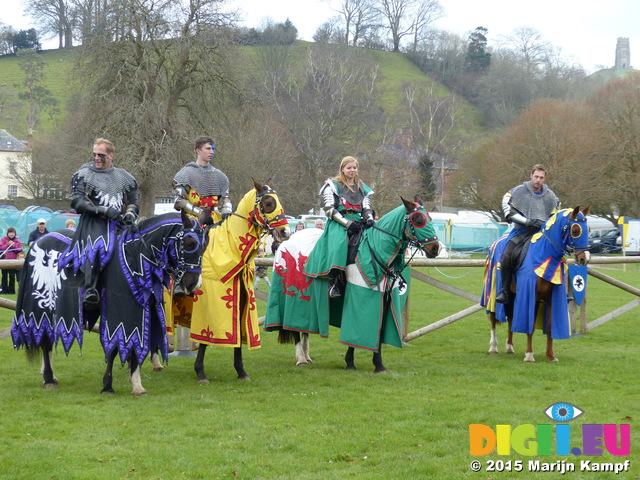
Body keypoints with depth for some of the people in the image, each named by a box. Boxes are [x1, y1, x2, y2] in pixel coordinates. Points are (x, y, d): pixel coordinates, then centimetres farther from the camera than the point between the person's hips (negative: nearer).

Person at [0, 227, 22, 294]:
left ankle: (11, 290, 5)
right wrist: (7, 245, -14)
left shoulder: (17, 240, 8)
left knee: (12, 276, -1)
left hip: (13, 261, 0)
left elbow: (20, 250, 2)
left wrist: (14, 246, -12)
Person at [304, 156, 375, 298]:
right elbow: (329, 210, -4)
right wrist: (347, 223, -14)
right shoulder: (333, 186, 5)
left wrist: (369, 219, -7)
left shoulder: (362, 187, 21)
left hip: (357, 222, 6)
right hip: (338, 223, -6)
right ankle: (334, 282, -33)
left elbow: (367, 207, 17)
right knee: (338, 244, -34)